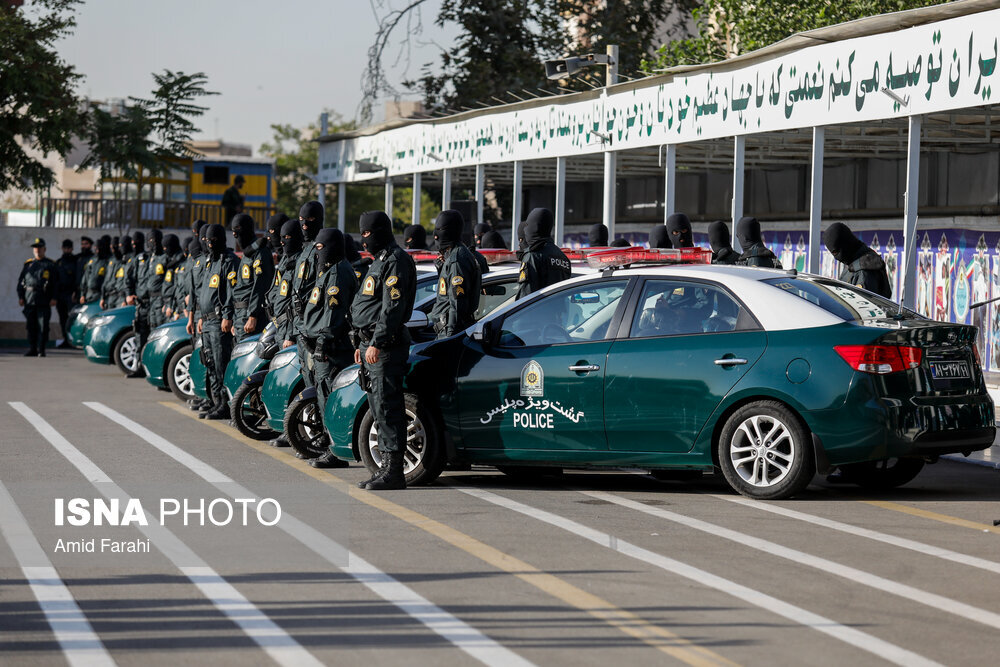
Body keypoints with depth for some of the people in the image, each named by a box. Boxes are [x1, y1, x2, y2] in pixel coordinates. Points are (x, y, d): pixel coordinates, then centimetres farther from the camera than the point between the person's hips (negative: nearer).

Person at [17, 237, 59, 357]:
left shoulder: (51, 265, 7)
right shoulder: (28, 264, 15)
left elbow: (56, 283, 4)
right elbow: (21, 281, 15)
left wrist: (54, 298, -6)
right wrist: (20, 297, 5)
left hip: (44, 301, -3)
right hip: (29, 300, 3)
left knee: (43, 326, -6)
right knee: (31, 325, 4)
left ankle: (41, 350, -2)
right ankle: (32, 349, 10)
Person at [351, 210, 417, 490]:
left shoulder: (396, 261, -11)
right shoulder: (379, 261, 23)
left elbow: (393, 307, -19)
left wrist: (377, 343, -23)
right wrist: (361, 344, 24)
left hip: (386, 344, -11)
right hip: (371, 344, 11)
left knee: (387, 405, -11)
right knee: (379, 406, 10)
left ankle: (393, 470, -11)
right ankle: (388, 468, 12)